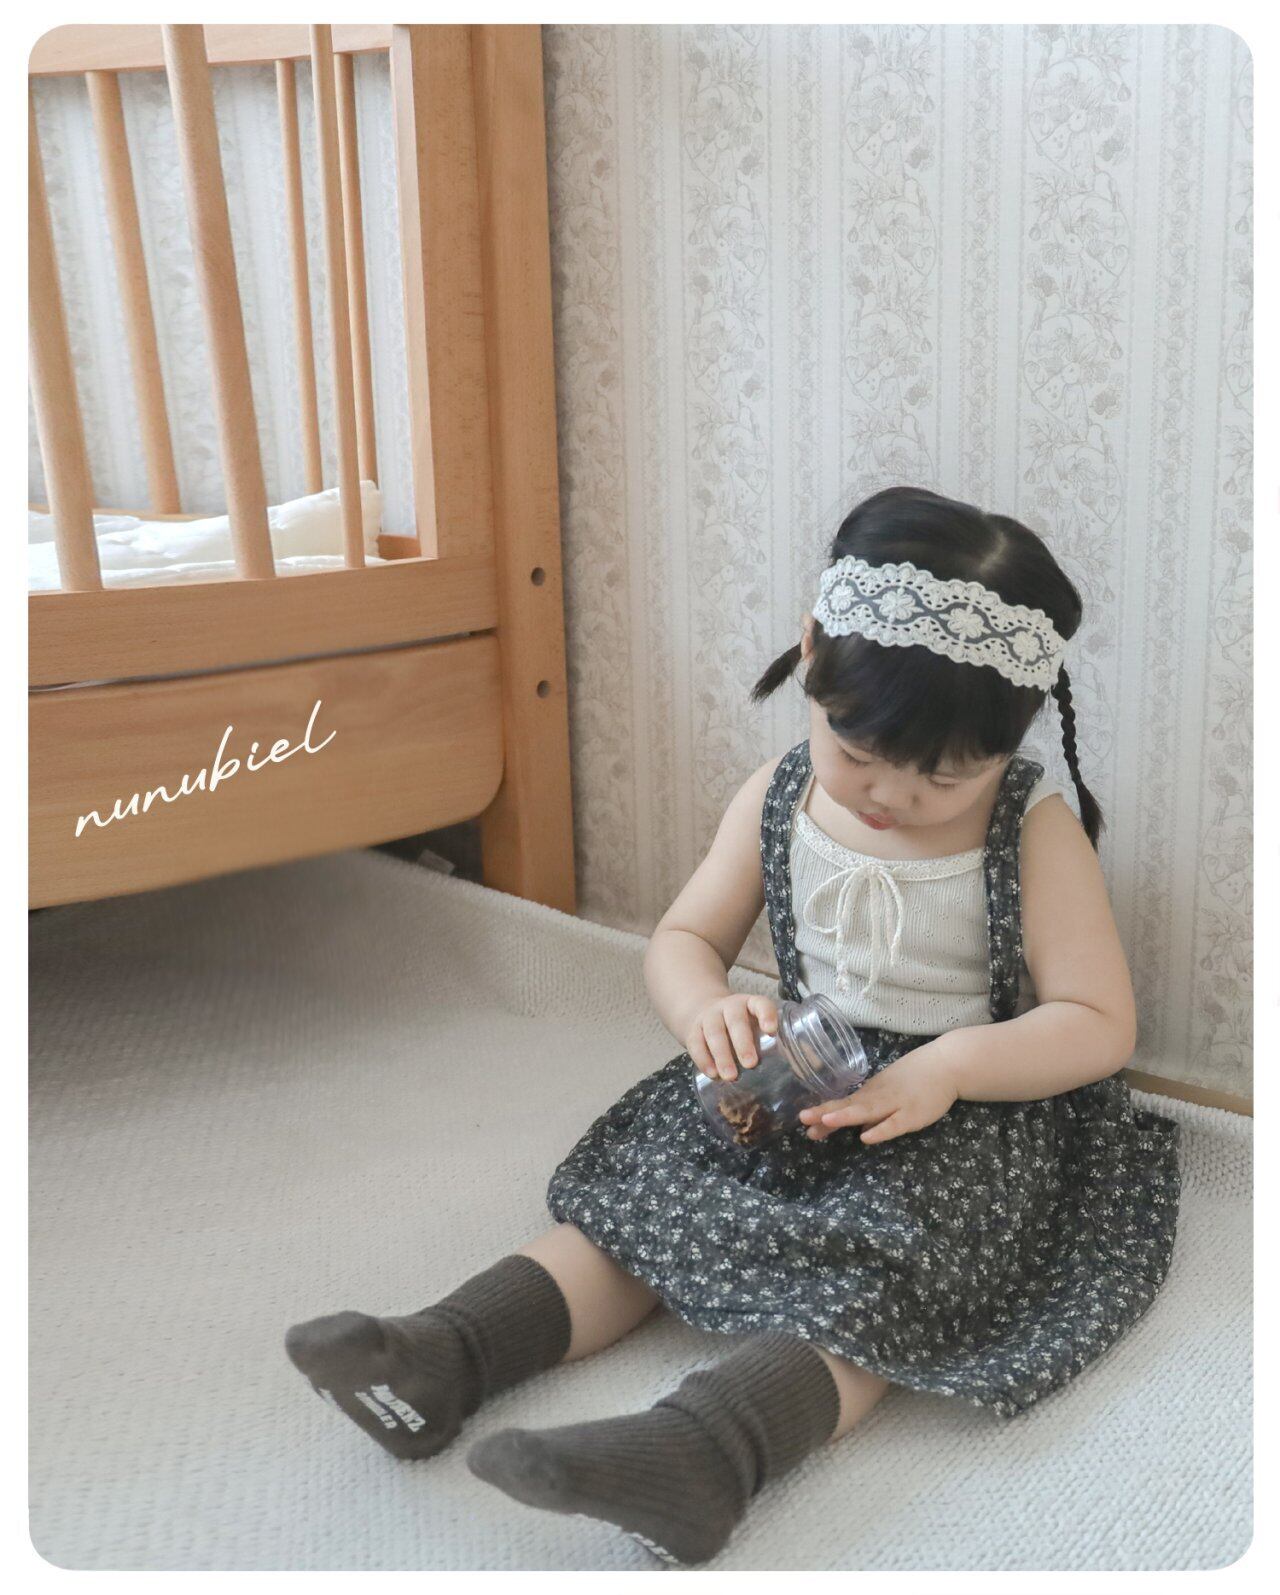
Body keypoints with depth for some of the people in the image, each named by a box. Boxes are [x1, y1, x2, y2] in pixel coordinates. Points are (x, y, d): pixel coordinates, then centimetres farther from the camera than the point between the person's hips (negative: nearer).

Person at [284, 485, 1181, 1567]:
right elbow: (684, 939, 4)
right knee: (647, 1193, -14)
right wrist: (706, 1009, -21)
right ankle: (444, 1359, -23)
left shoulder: (1037, 832, -12)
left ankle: (705, 1449, -50)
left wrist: (949, 1067, -30)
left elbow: (1100, 1025, -14)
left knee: (869, 1268, -30)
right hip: (797, 1082, 5)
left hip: (970, 1107, -4)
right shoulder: (778, 798, -1)